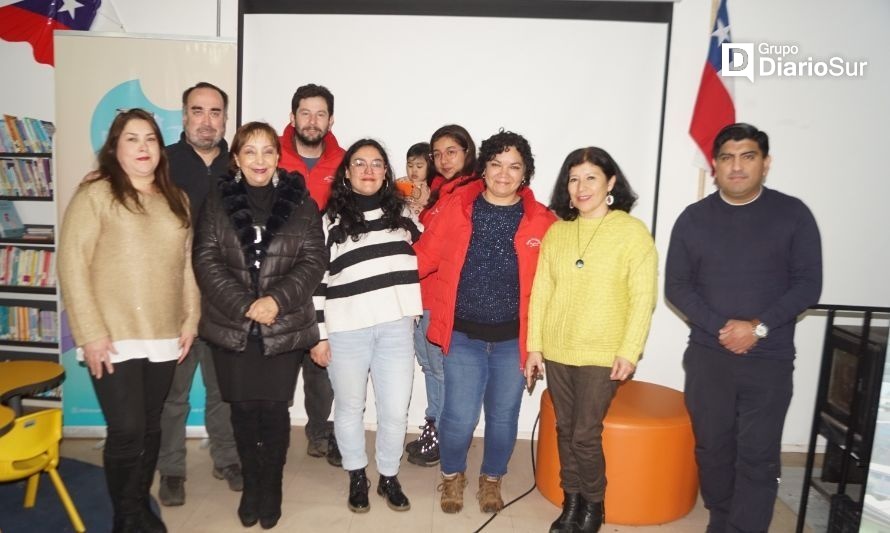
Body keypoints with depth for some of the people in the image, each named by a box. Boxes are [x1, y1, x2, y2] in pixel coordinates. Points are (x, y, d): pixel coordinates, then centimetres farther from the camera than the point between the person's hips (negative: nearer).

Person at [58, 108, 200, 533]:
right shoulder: (94, 195, -5)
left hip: (163, 338, 5)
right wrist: (90, 333, -14)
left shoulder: (176, 200, 11)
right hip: (113, 339, -4)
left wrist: (191, 319, 7)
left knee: (150, 427, 13)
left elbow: (188, 264, 12)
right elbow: (72, 265, -10)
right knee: (127, 430, -4)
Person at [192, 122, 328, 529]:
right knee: (243, 408, 9)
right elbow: (207, 260, -3)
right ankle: (251, 485, 30)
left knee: (274, 408, 3)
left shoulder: (300, 202, 2)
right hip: (231, 327, 1)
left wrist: (277, 300, -16)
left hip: (285, 327, -1)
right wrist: (245, 305, -14)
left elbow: (314, 260, -3)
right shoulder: (218, 201, 4)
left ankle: (271, 488, 24)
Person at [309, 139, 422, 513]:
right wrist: (318, 334, -5)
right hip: (346, 330, -2)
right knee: (350, 407, 13)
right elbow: (315, 279, -3)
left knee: (395, 410, 7)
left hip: (396, 327, 2)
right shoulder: (329, 219, -1)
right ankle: (356, 477, 33)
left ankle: (389, 477, 28)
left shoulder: (401, 213, 10)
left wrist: (413, 311, 11)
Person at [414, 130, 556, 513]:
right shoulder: (456, 207, -3)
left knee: (503, 416, 13)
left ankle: (491, 479, 41)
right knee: (459, 417, 2)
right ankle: (452, 475, 33)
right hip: (463, 335, -1)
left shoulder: (543, 221, -3)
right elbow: (425, 256, 3)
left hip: (513, 338, 1)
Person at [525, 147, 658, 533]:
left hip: (601, 355, -4)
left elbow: (643, 298, -8)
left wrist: (629, 352, -12)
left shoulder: (633, 232, -7)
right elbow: (541, 291, 4)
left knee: (585, 434, 1)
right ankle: (571, 502, 31)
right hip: (556, 352, 4)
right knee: (565, 430, 13)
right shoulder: (557, 231, 4)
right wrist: (534, 345, 3)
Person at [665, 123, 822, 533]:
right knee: (713, 448, 12)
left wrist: (759, 328, -15)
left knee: (758, 458, -2)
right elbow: (676, 287, 1)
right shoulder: (694, 218, 3)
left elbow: (808, 284, -2)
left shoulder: (793, 214, 0)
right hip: (707, 357, 2)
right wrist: (722, 328, -12)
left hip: (770, 360, -1)